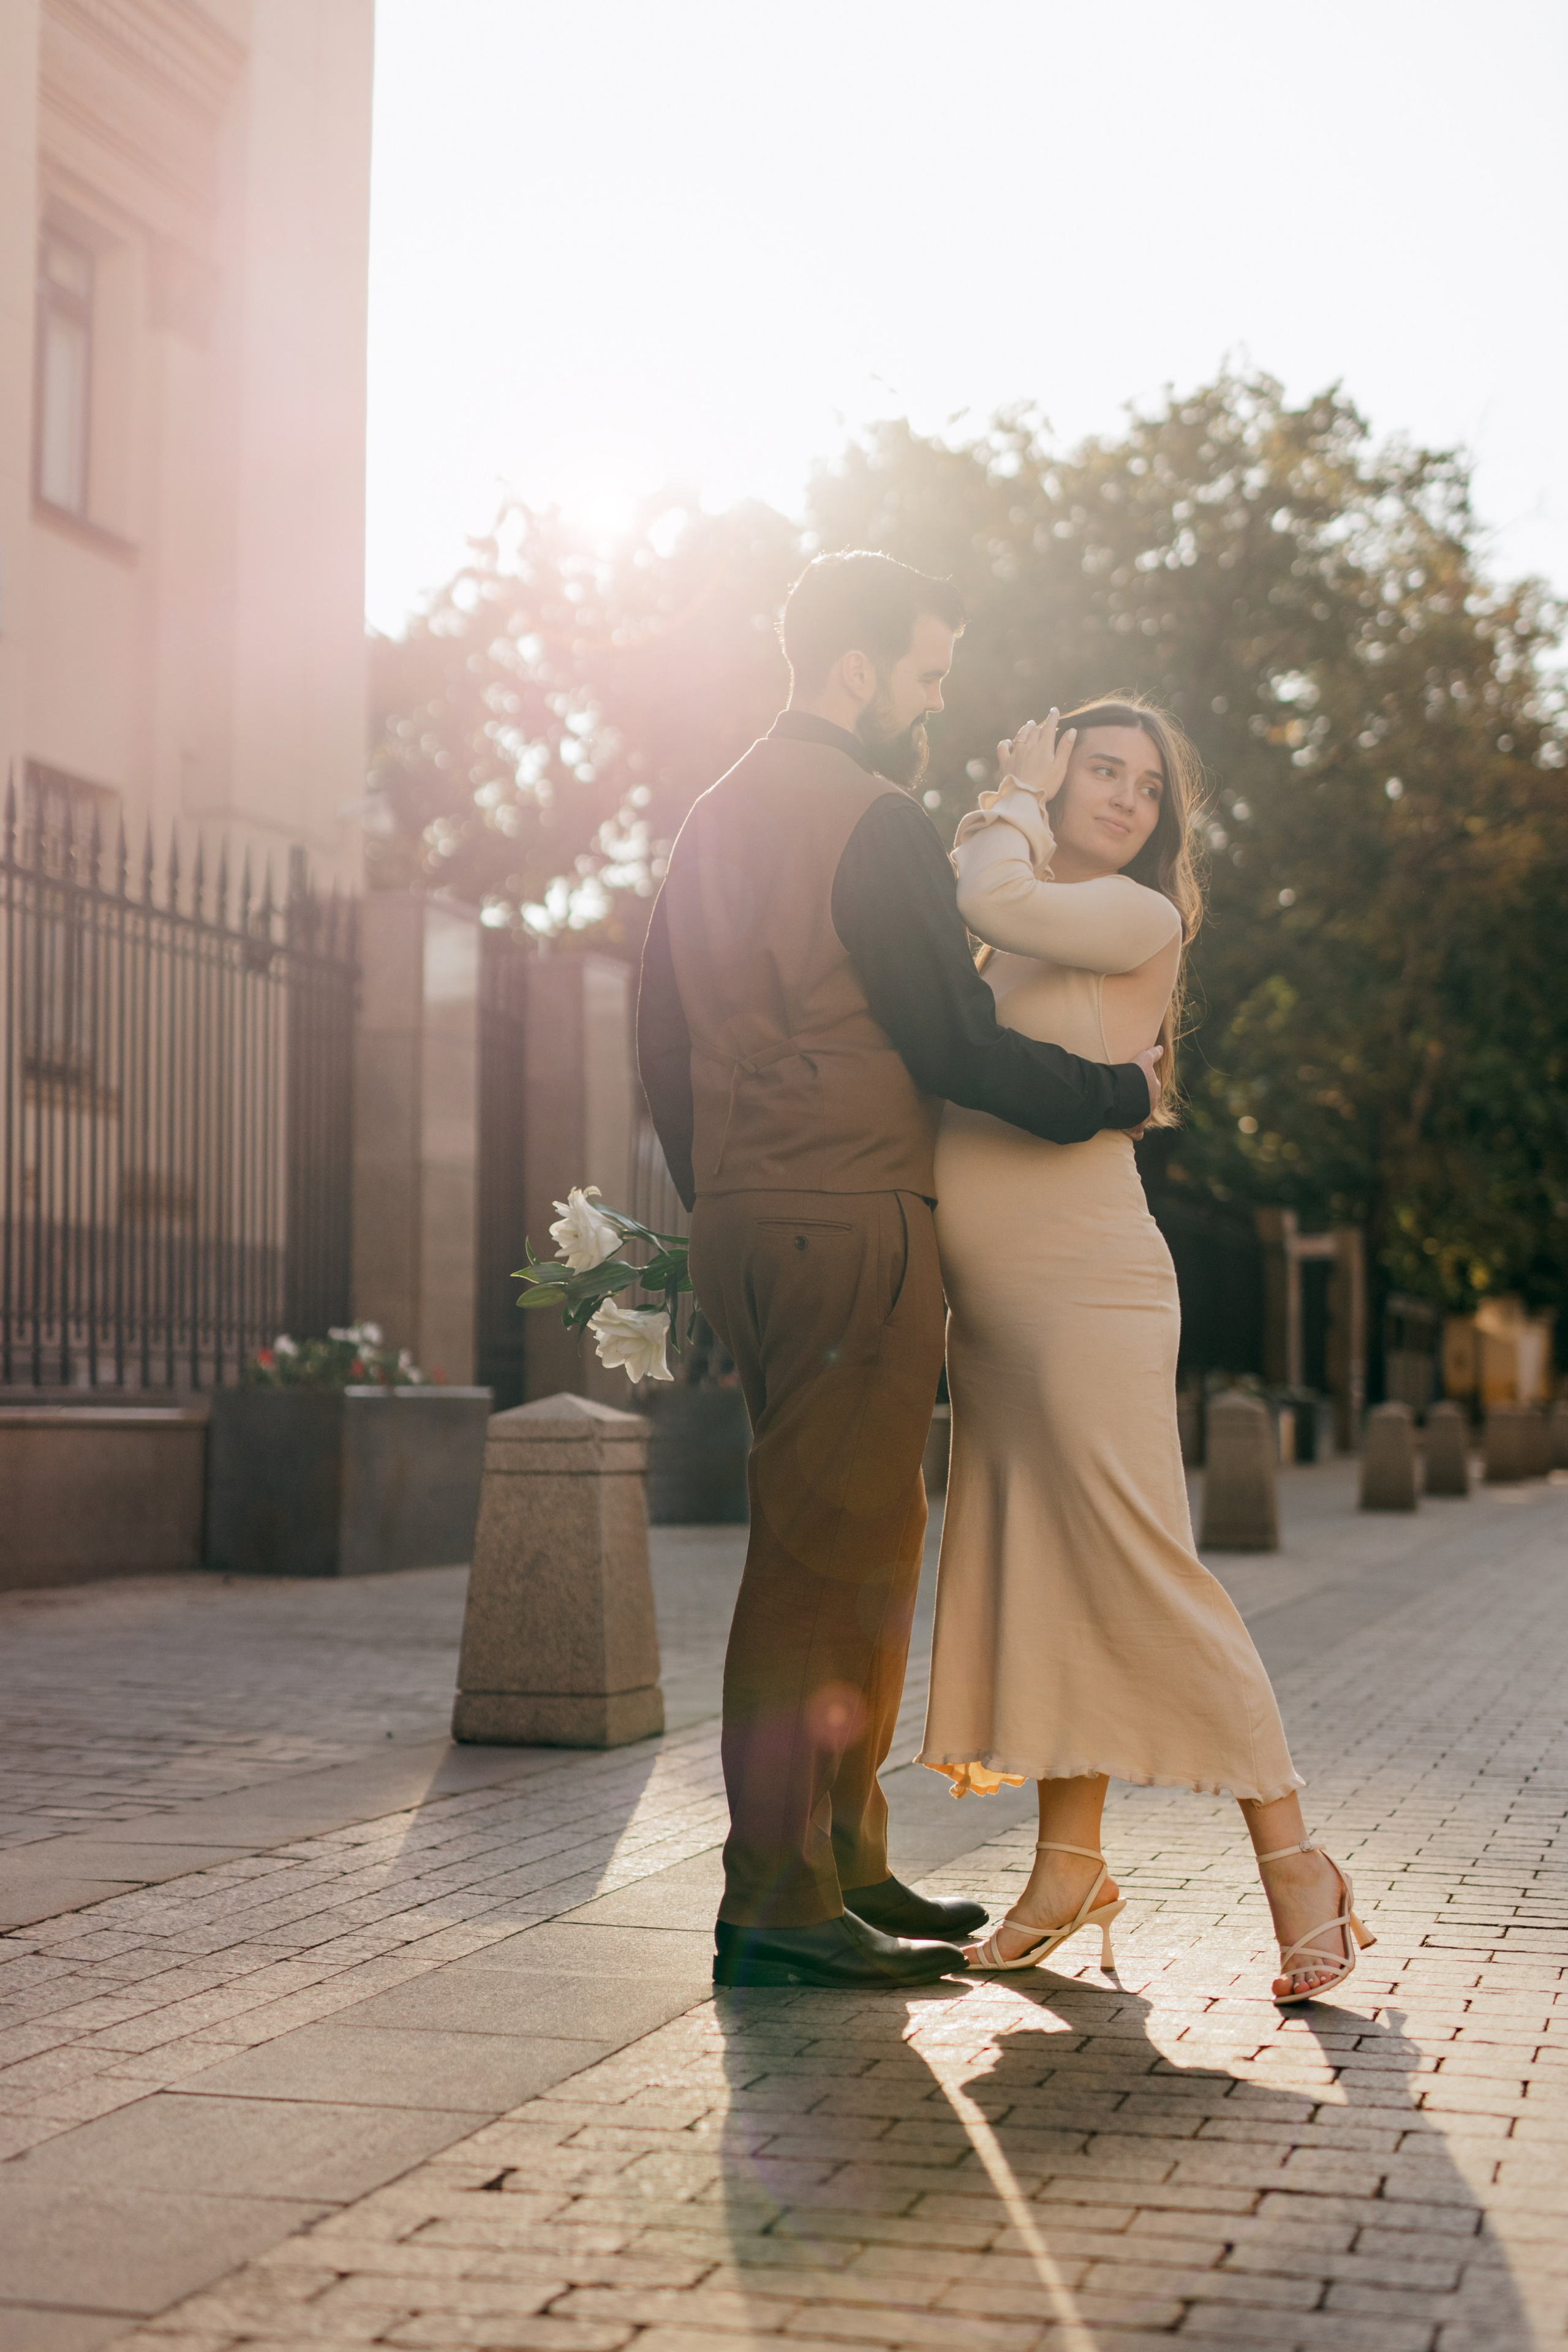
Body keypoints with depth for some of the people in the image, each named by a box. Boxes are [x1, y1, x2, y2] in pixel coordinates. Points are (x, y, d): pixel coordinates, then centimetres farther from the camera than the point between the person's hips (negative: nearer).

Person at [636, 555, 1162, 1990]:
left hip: (746, 1222, 9)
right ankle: (781, 1903, -2)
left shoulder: (716, 820, 17)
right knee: (828, 1561, -6)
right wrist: (1120, 1093, 0)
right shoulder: (875, 820, -11)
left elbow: (662, 1042, 19)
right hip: (852, 1223, -9)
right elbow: (956, 1043, -14)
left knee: (864, 1547, 16)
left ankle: (843, 1861, 23)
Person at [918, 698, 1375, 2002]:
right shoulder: (1008, 947, 19)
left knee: (1140, 1568, -9)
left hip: (1082, 1282, -7)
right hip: (982, 1295, 8)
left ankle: (1293, 1860, -1)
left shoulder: (1138, 915, -4)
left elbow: (993, 898, -16)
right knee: (1030, 1574, 8)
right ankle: (1070, 1868, 15)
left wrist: (1013, 801, 0)